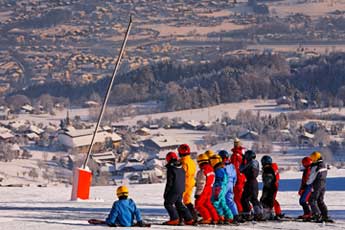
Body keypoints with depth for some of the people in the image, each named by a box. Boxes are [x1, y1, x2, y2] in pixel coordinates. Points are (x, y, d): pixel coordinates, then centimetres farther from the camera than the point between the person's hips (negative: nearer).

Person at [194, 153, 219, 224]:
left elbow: (201, 184, -20)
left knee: (198, 204, -1)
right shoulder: (211, 170, 7)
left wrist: (197, 193, -14)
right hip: (209, 190, 9)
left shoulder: (202, 172, -19)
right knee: (207, 204, 19)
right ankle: (215, 218, 18)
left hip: (203, 191, -9)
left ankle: (207, 218, -7)